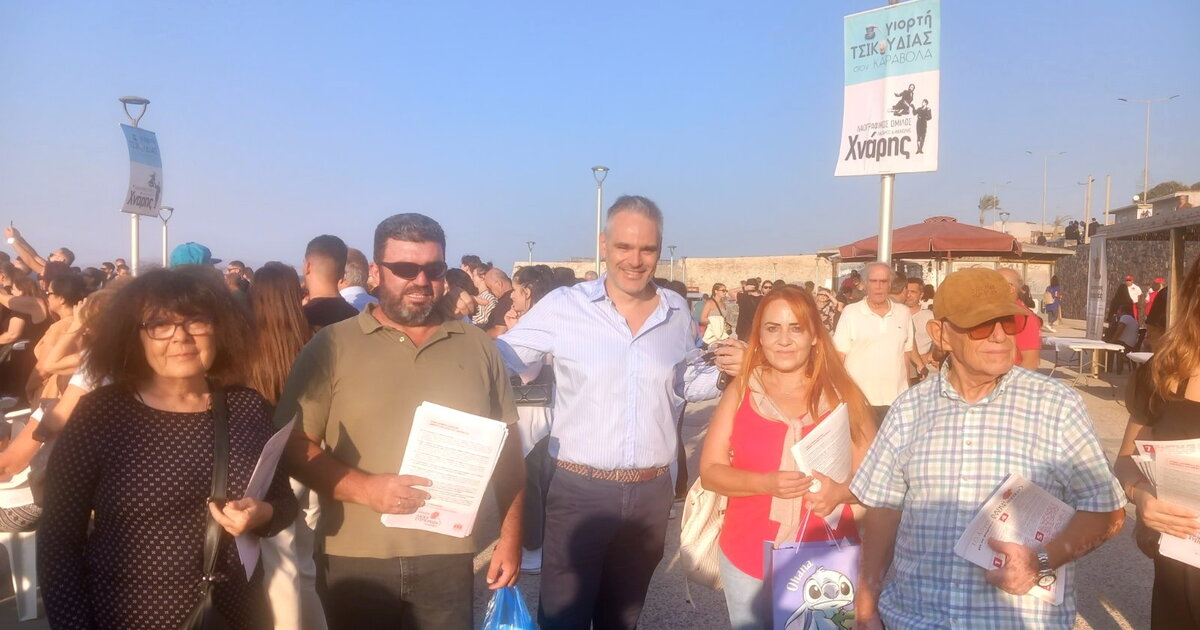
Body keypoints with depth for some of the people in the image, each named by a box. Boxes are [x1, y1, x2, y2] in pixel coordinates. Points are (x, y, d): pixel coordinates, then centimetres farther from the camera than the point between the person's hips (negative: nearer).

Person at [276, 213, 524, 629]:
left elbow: (507, 447, 9)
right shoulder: (333, 346, -1)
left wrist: (510, 537, 5)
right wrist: (364, 488, -16)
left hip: (450, 557, 2)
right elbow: (292, 443, -3)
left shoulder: (478, 347, 6)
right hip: (356, 560, -1)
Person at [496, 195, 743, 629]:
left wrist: (725, 372, -4)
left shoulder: (677, 313, 2)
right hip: (579, 489, -4)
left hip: (652, 492, 4)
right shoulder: (562, 306, -11)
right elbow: (498, 361, -5)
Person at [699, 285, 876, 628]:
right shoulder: (739, 393, -2)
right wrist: (764, 483, -19)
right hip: (749, 560, 1)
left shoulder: (842, 395, -3)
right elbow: (710, 471, -3)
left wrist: (840, 492, -20)